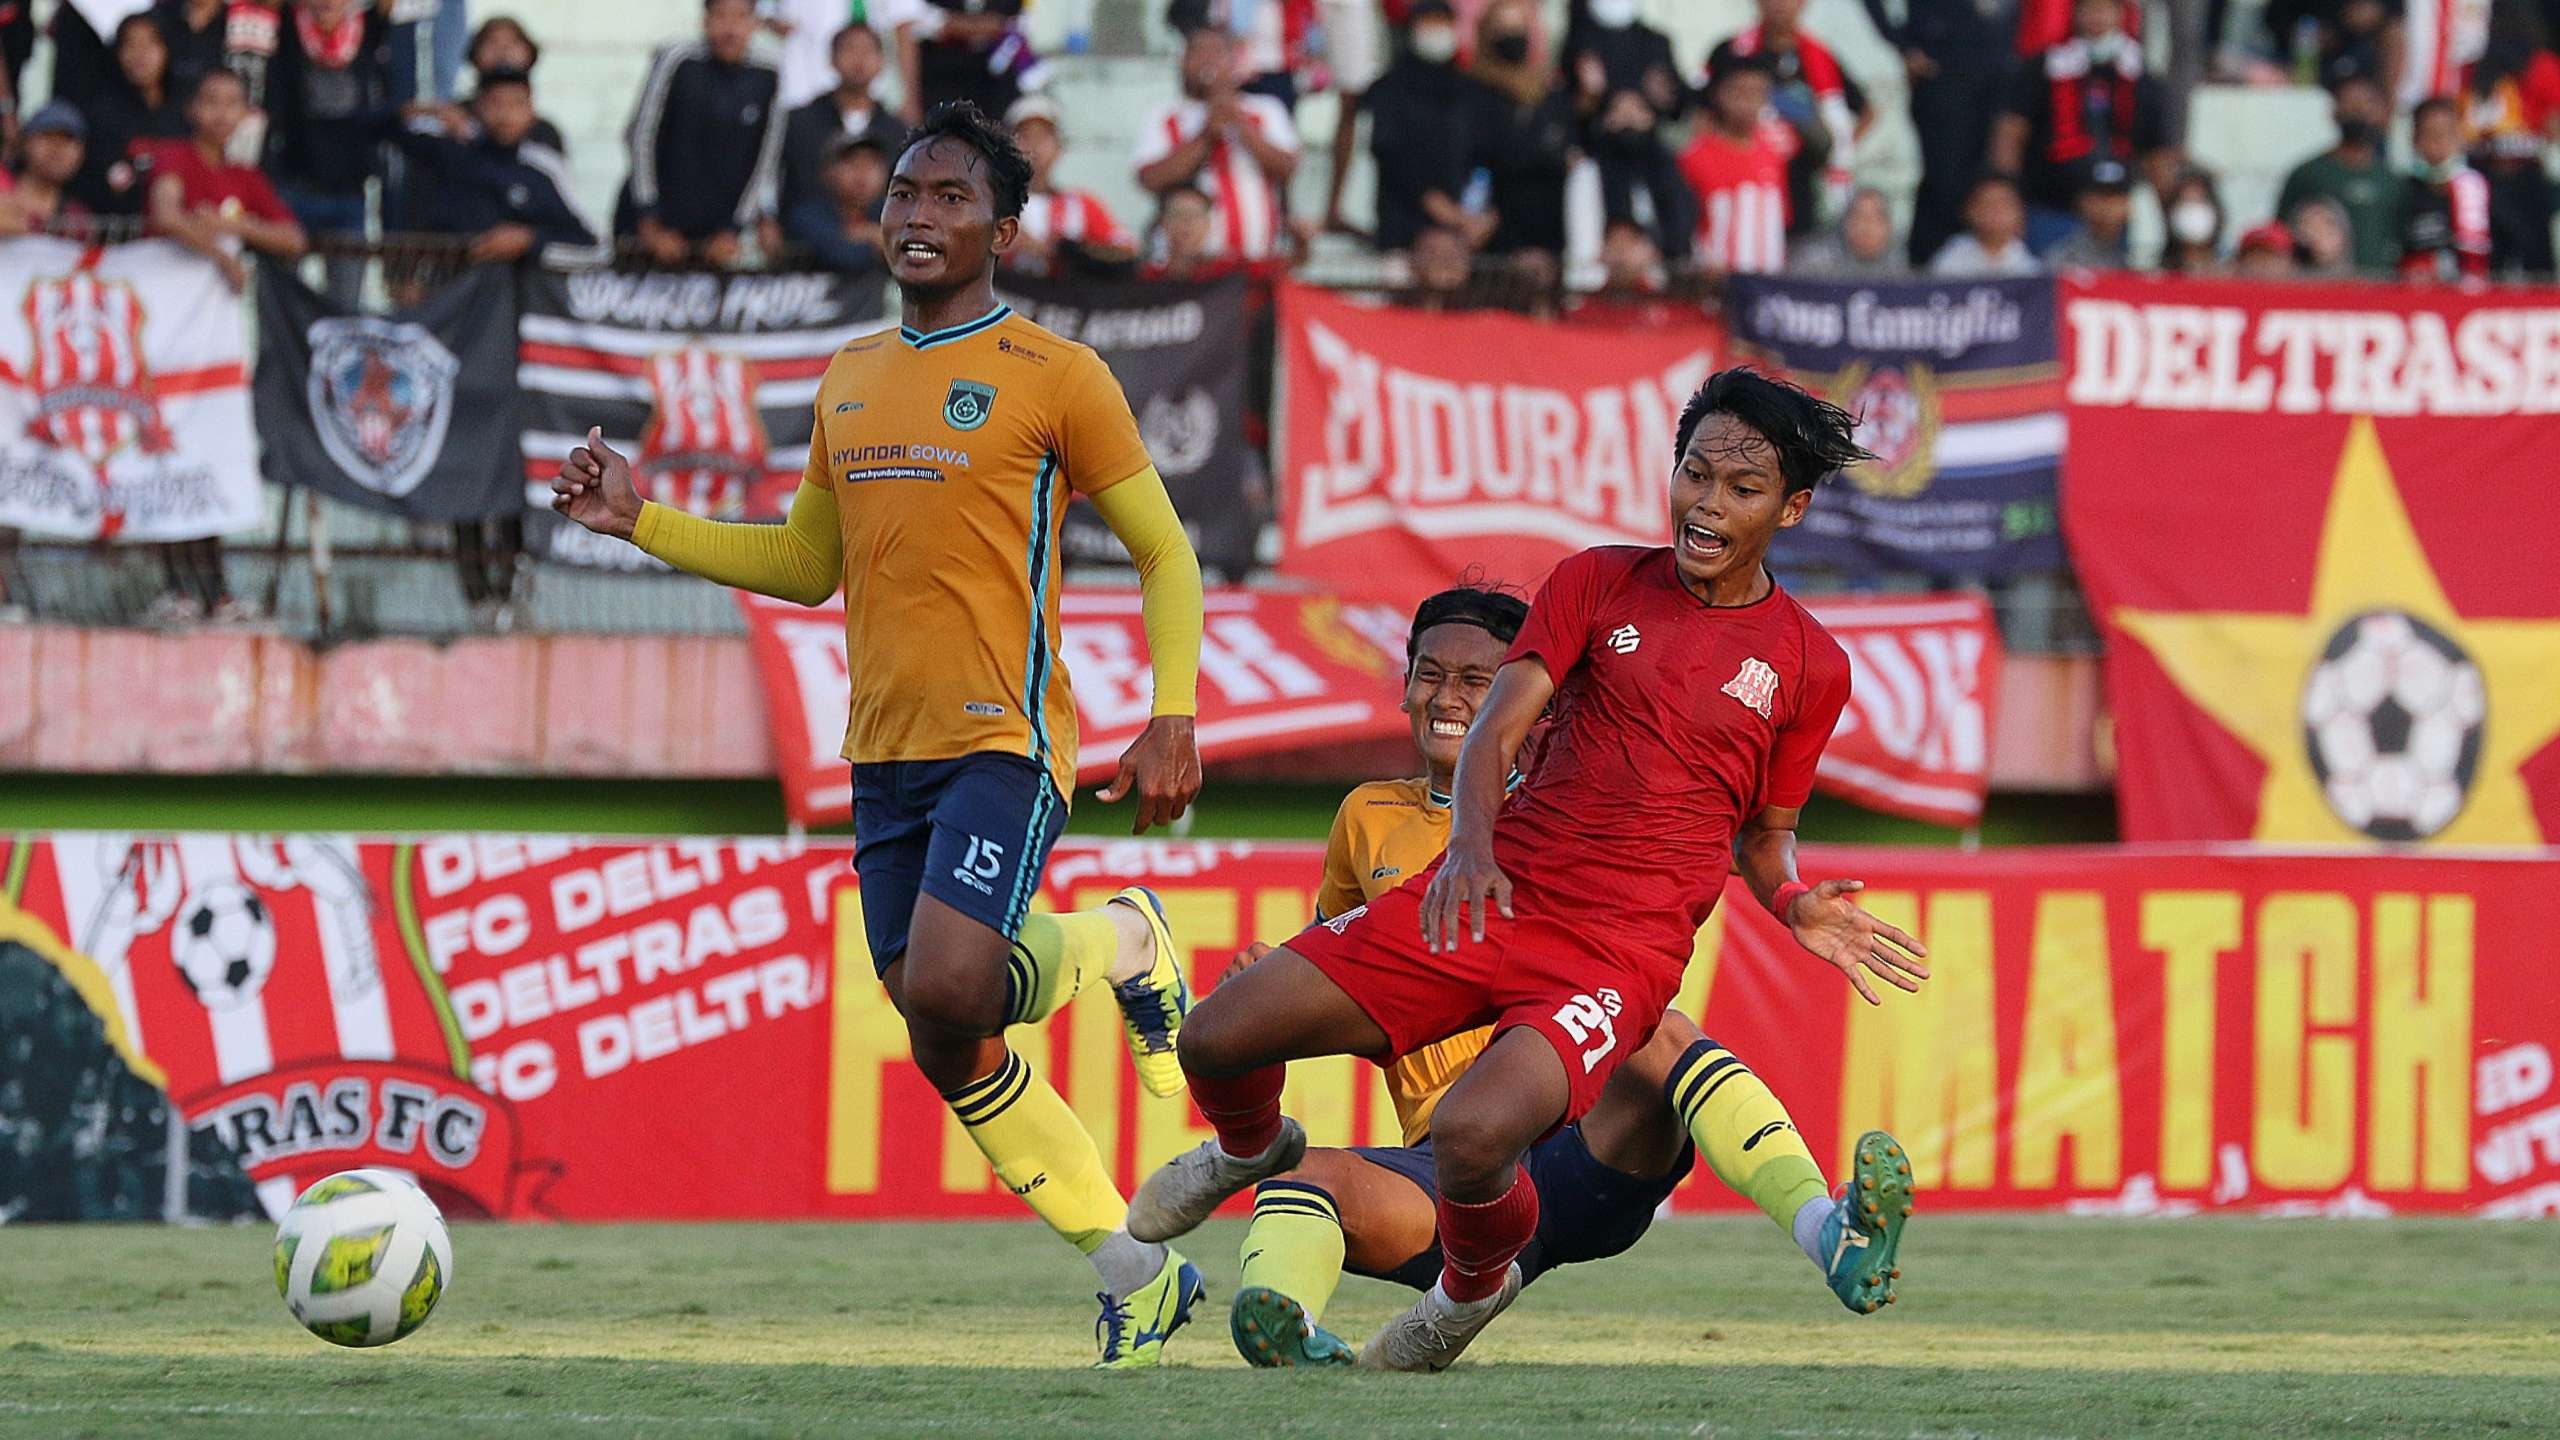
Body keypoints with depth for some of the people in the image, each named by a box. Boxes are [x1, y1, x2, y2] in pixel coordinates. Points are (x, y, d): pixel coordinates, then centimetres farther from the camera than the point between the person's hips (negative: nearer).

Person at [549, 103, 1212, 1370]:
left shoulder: (1053, 376, -3)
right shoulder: (848, 384, 15)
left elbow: (1164, 554, 0)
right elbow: (806, 565, 25)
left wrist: (1173, 722, -11)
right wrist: (641, 523, 14)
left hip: (1004, 739, -6)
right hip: (885, 750, 6)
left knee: (945, 992, -25)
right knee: (950, 1054, 1)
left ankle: (1118, 945, 5)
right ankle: (1136, 1275, 13)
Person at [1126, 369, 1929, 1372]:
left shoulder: (1808, 666, 6)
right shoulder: (1599, 582, 8)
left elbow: (1765, 834, 17)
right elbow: (1496, 732, -1)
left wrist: (1795, 908, -6)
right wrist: (1471, 839, -22)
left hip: (1624, 949, -3)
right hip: (1488, 899, 3)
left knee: (1473, 1137, -32)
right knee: (1217, 1040, -8)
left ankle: (1477, 1284, 5)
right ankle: (1253, 1149, 32)